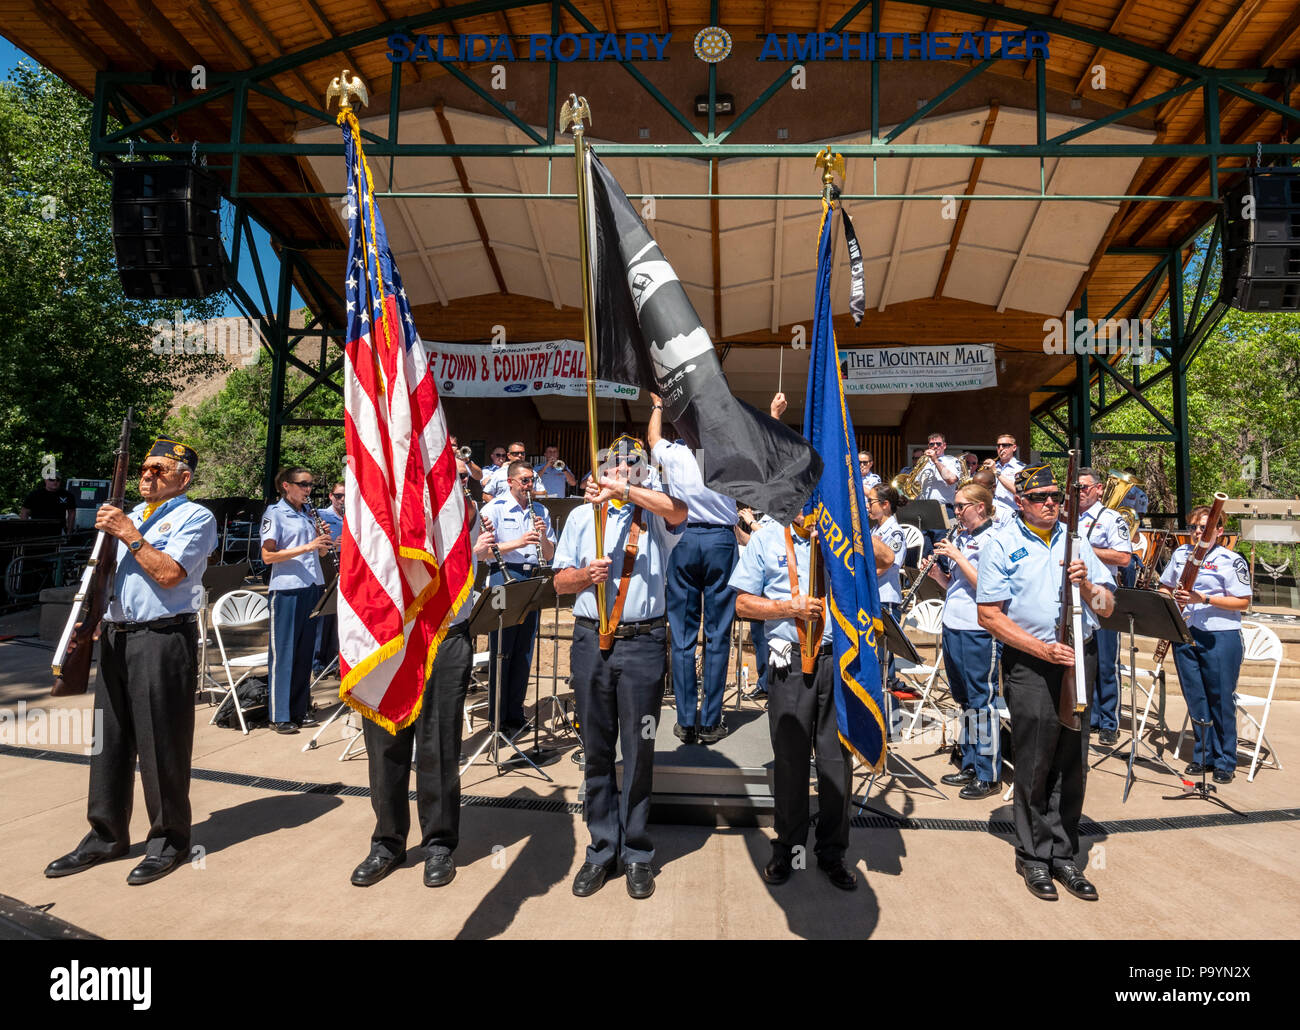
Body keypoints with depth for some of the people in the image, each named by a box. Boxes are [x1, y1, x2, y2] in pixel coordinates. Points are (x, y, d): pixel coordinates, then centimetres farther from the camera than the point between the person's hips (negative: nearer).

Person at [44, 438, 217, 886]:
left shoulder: (195, 517, -4)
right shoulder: (131, 513, 20)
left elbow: (168, 573, -16)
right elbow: (111, 573, 26)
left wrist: (129, 535, -12)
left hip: (163, 640, -8)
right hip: (116, 637, 8)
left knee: (161, 744, -1)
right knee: (108, 739, 12)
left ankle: (168, 839, 12)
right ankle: (106, 835, 25)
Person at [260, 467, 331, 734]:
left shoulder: (309, 513, 15)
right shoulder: (274, 513, -5)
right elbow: (267, 556, -13)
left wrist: (323, 540, 0)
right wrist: (306, 547, -20)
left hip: (312, 587, 7)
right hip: (286, 589, -7)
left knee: (305, 651, 10)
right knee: (283, 653, -2)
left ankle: (300, 711, 19)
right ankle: (279, 716, 4)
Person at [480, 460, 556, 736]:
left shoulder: (541, 511, 14)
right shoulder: (494, 509, 0)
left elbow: (550, 555, 13)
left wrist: (543, 536, -7)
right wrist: (518, 543, -21)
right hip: (504, 583, -5)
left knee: (524, 652, 9)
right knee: (501, 653, 0)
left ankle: (516, 713, 21)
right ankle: (497, 718, 10)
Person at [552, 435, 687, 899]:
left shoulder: (655, 515, 5)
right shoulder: (582, 516, 13)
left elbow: (679, 510, -21)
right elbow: (560, 581, 12)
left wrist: (622, 489, -25)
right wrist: (586, 575, -9)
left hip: (642, 643, -2)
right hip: (591, 639, 3)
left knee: (639, 750, 4)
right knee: (596, 749, 9)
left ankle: (637, 853, 19)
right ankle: (601, 849, 23)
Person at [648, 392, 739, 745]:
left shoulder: (672, 454, -1)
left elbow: (653, 438, 25)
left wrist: (657, 405, 42)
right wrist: (774, 416, 36)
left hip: (683, 540, 1)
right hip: (721, 540, -1)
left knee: (682, 634, 6)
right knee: (718, 634, 4)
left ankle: (686, 722, 10)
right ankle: (710, 722, 8)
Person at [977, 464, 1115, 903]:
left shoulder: (1076, 540, 12)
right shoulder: (1002, 546, -1)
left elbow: (1107, 607, 12)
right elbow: (989, 615, -8)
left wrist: (1086, 583, -9)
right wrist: (1042, 649, -15)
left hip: (1079, 658, 4)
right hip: (1029, 666, -4)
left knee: (1073, 765, 10)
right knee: (1035, 765, 1)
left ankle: (1064, 856, 24)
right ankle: (1034, 858, 18)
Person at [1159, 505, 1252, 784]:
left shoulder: (1231, 560, -6)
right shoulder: (1180, 554, 10)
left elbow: (1243, 602, -9)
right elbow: (1165, 588, 20)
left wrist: (1204, 599, -19)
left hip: (1220, 637, -5)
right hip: (1185, 634, 5)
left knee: (1220, 700, 3)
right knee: (1195, 699, 11)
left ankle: (1226, 762, 17)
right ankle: (1204, 756, 23)